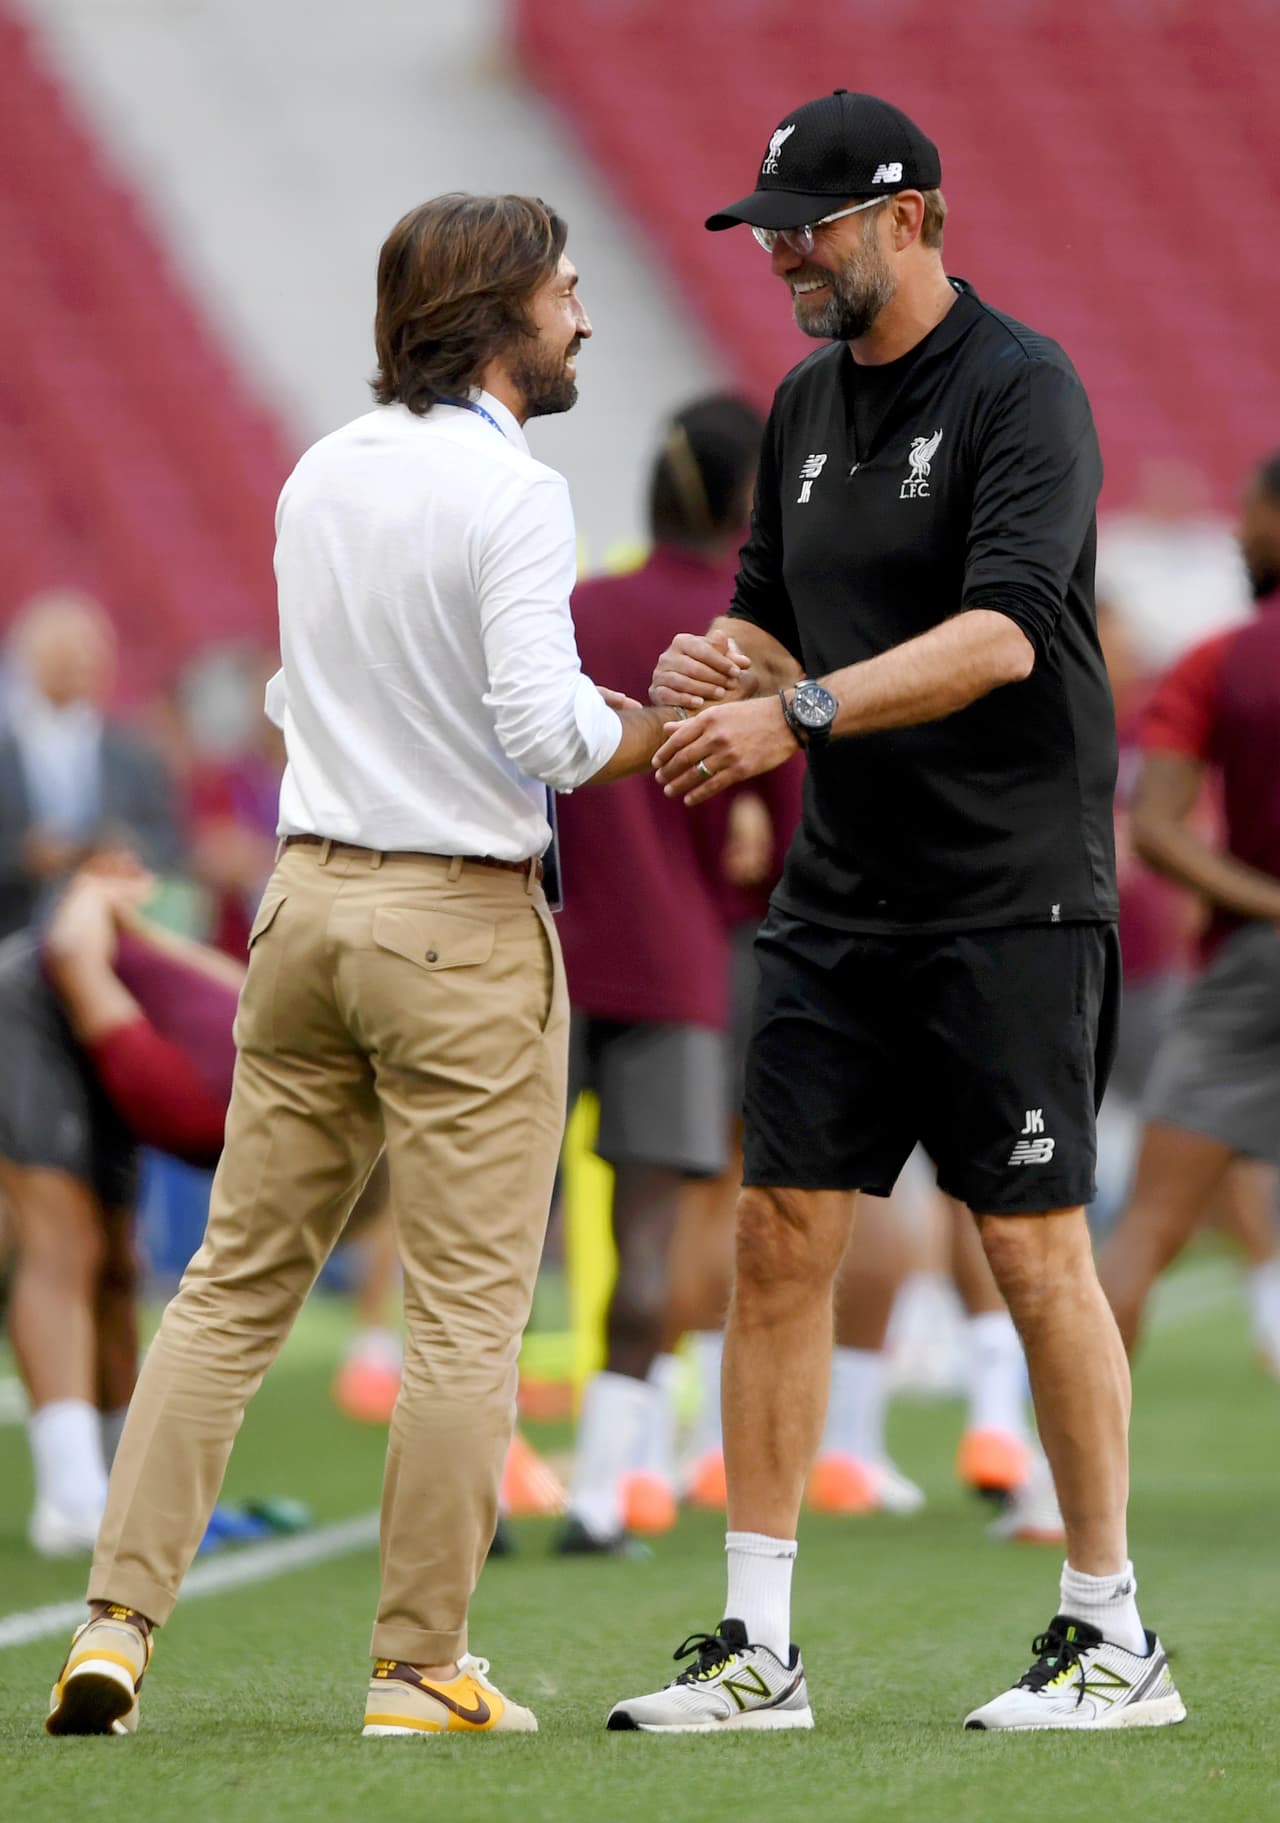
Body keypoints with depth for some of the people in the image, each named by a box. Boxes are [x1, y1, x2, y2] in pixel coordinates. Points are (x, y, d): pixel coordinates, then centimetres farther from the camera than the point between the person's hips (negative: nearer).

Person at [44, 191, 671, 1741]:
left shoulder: (321, 475, 10)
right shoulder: (509, 493, -13)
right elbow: (543, 728, -20)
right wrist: (659, 729, -2)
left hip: (309, 898, 7)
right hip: (464, 925, -7)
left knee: (236, 1282, 10)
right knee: (467, 1309, 0)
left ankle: (117, 1621, 3)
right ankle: (421, 1668, 2)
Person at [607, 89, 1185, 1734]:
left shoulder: (1021, 391, -12)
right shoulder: (807, 407, 13)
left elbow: (1002, 633, -25)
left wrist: (798, 712, -33)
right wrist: (723, 664, -3)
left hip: (1011, 899, -7)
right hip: (841, 899, 7)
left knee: (1034, 1247, -4)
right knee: (780, 1235, 1)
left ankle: (1111, 1640, 6)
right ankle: (757, 1648, 5)